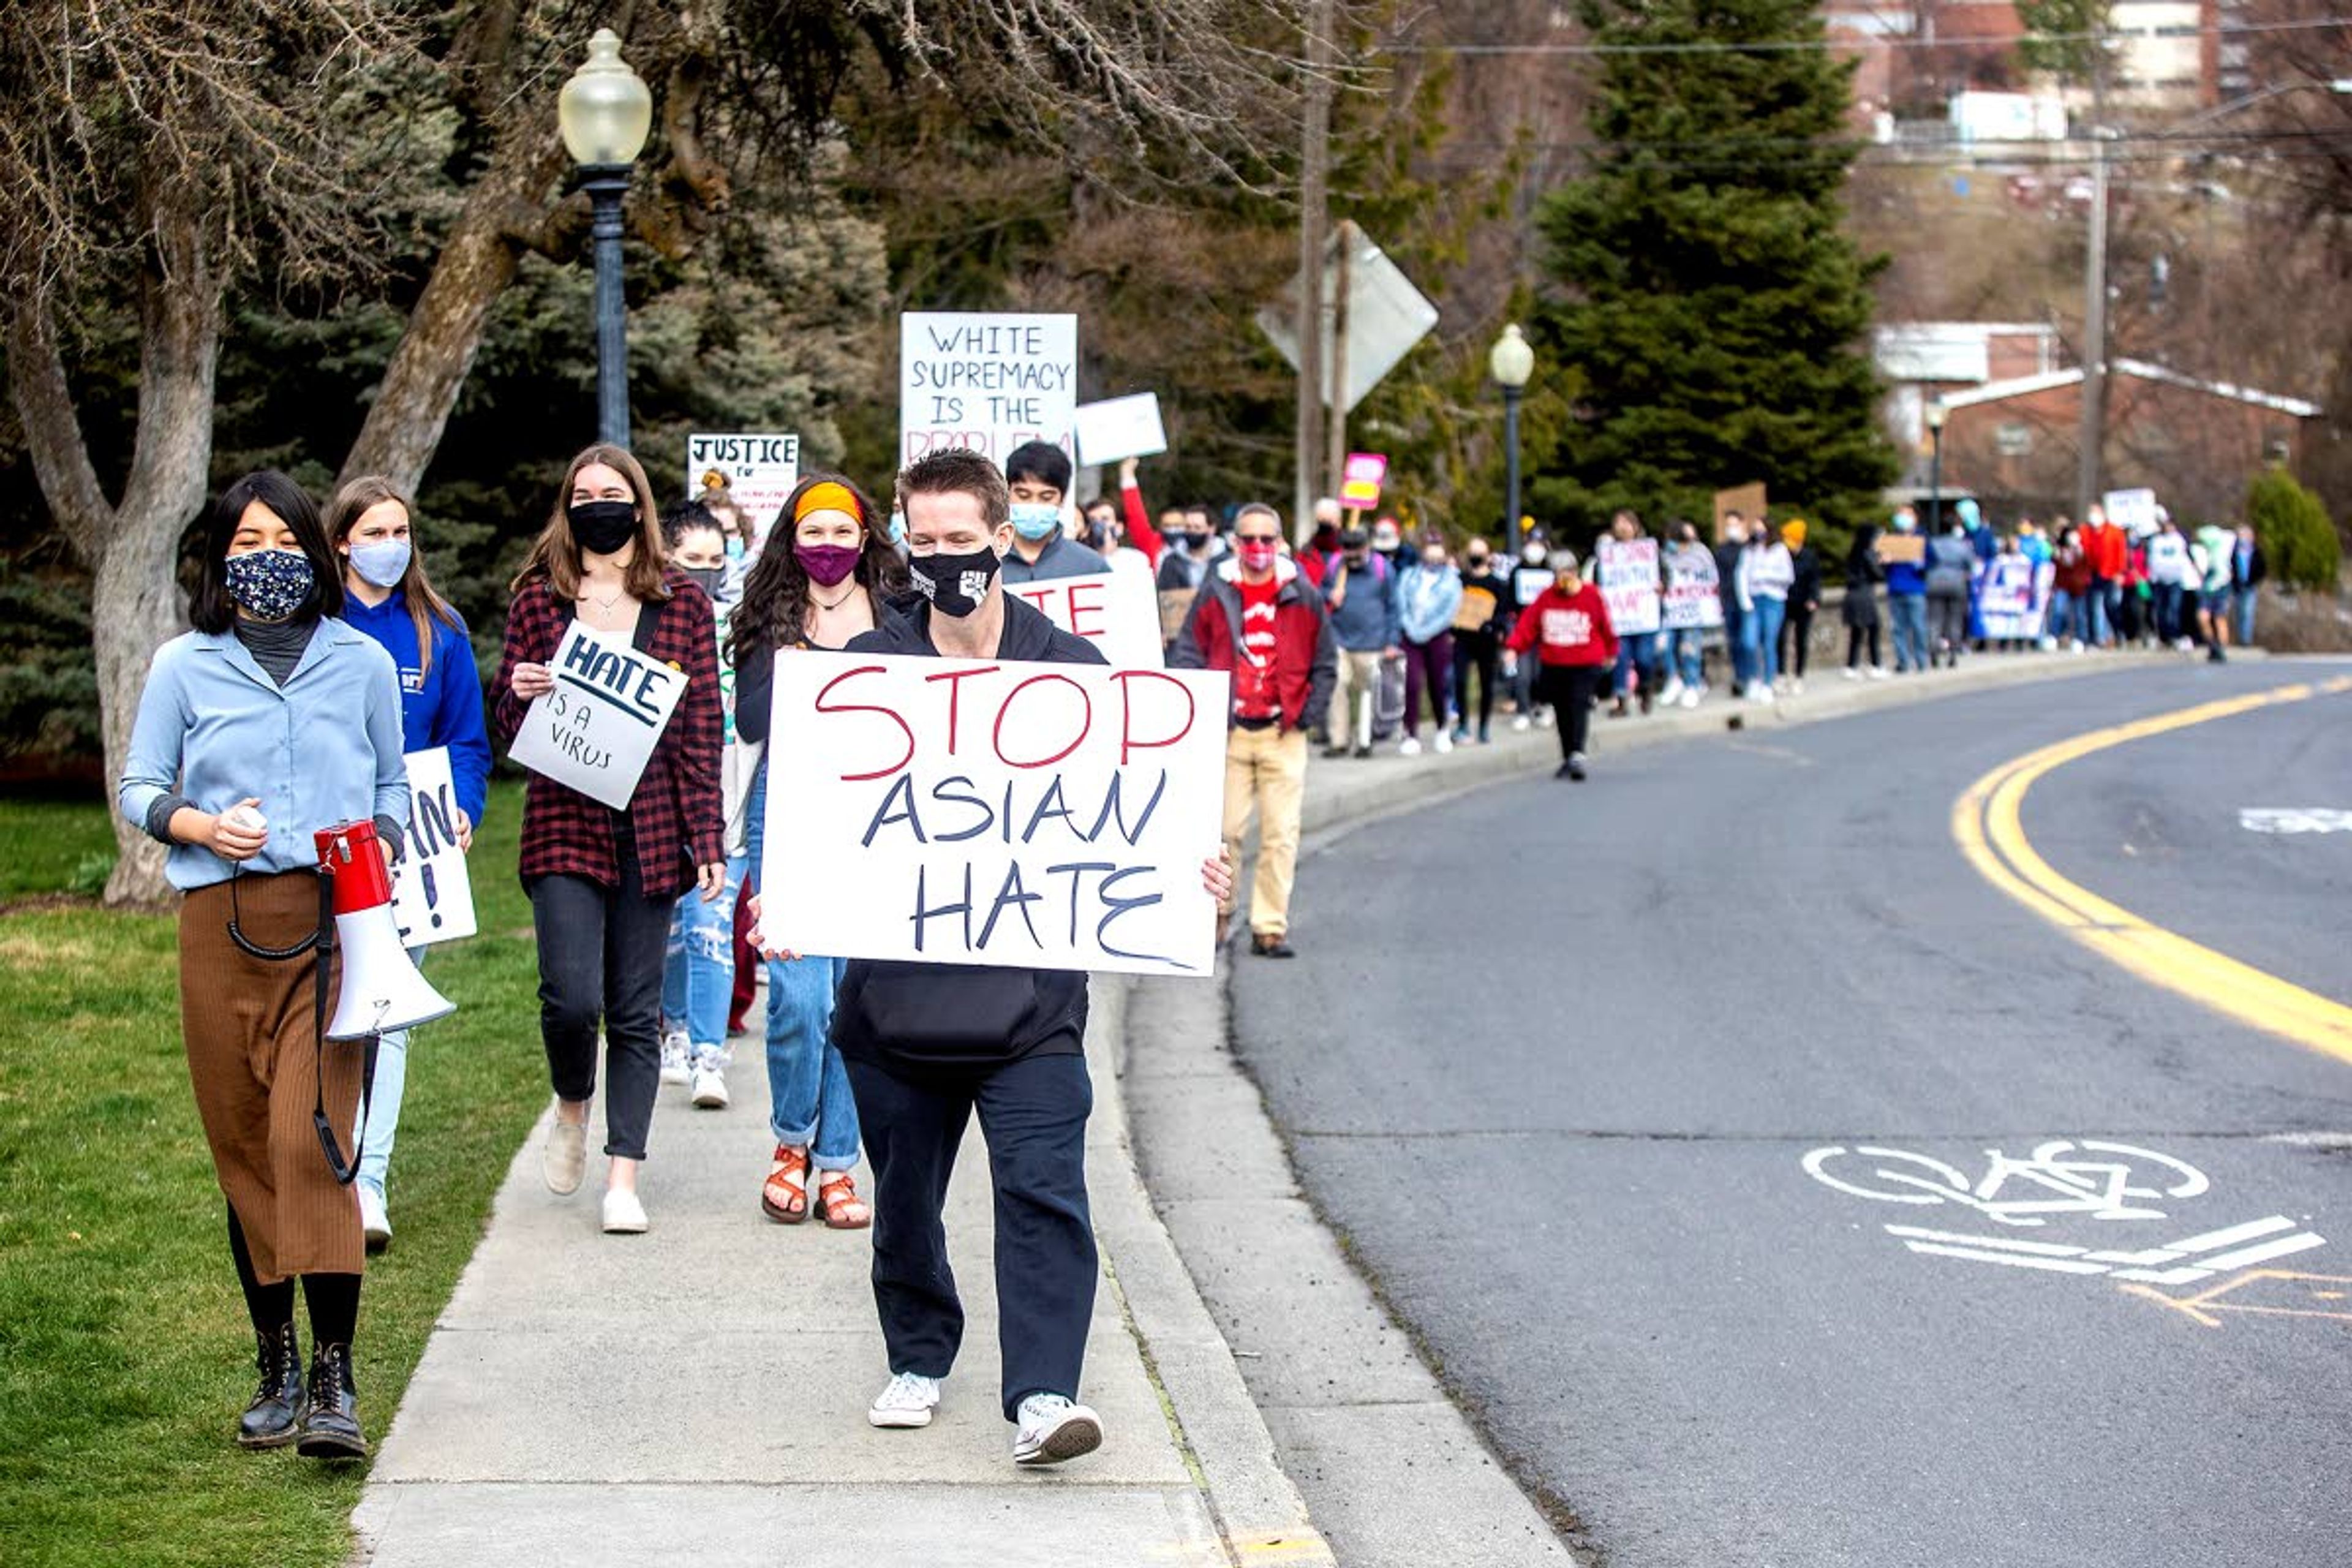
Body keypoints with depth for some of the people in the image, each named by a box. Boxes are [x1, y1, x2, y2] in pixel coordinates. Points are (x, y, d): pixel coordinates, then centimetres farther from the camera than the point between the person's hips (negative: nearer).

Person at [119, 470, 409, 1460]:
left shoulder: (361, 663, 10)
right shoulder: (185, 666, 8)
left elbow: (394, 784, 19)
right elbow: (137, 789, 11)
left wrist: (380, 852, 0)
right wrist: (203, 825, -9)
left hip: (332, 921, -1)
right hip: (222, 924, 2)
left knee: (313, 1135, -15)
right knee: (243, 1147, 4)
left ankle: (334, 1380, -16)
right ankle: (276, 1368, 14)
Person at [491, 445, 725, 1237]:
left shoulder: (682, 603, 6)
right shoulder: (540, 597, 6)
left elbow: (703, 727, 5)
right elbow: (506, 726, 11)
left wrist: (709, 839, -1)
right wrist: (518, 695, -13)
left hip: (650, 832, 1)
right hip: (564, 824, 0)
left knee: (636, 1010, 3)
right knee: (571, 997, -11)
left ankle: (623, 1176, 9)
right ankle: (572, 1106, 21)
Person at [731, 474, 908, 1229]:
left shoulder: (897, 614, 7)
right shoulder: (771, 617, 7)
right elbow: (749, 723, -2)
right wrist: (790, 659, -14)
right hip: (789, 812, -1)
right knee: (798, 995, -10)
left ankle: (837, 1162, 12)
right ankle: (792, 1140, 14)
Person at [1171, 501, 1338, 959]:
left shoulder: (1304, 598, 6)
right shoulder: (1215, 596, 4)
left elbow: (1326, 663, 11)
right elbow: (1186, 657, 4)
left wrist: (1308, 712, -1)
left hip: (1283, 735, 0)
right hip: (1227, 733, 0)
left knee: (1281, 835, -3)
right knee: (1224, 830, -1)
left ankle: (1270, 927, 2)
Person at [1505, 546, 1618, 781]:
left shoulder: (1592, 596, -2)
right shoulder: (1546, 598, 4)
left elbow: (1606, 626, 8)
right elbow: (1528, 624, 2)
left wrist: (1611, 654, 16)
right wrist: (1514, 647, -10)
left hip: (1585, 665, -3)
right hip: (1554, 666, 3)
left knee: (1579, 707, -18)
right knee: (1562, 713, 8)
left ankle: (1577, 754, -28)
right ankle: (1568, 758, 17)